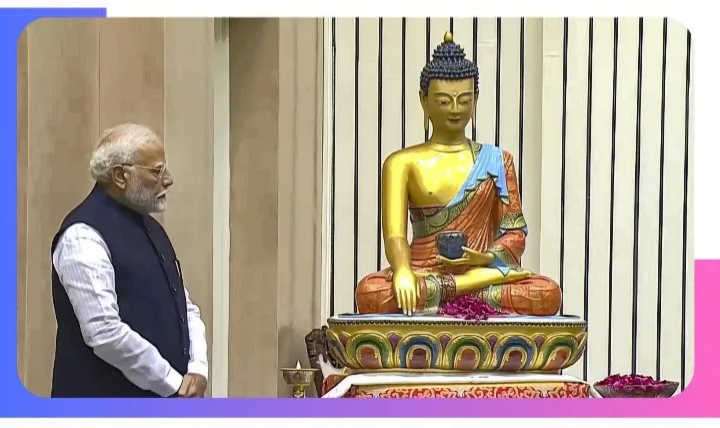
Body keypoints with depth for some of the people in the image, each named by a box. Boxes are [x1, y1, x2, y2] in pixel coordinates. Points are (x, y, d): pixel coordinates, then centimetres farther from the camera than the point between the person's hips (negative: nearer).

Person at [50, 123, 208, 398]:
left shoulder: (149, 227, 14)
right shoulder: (84, 236, -14)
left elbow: (185, 308, 17)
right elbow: (105, 333, -21)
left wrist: (197, 368, -2)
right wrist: (174, 383, -14)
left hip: (159, 407, 8)